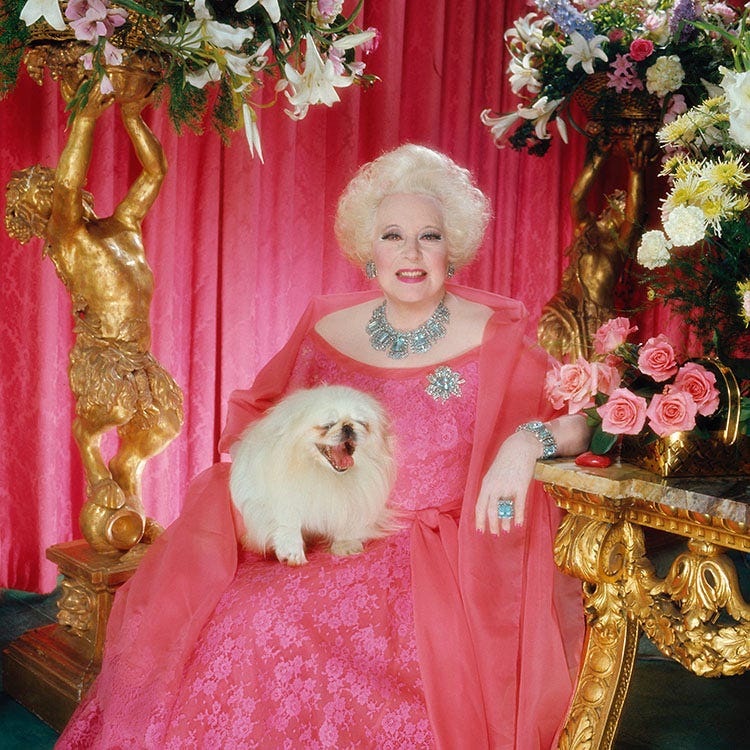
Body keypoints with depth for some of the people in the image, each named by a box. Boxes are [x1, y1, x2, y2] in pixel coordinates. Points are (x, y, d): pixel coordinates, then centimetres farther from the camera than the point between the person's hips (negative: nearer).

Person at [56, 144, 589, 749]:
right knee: (239, 625, -20)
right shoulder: (328, 330, 7)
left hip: (450, 555, -2)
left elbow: (580, 421, -5)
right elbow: (261, 415, 18)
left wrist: (527, 441, -25)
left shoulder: (495, 336, -2)